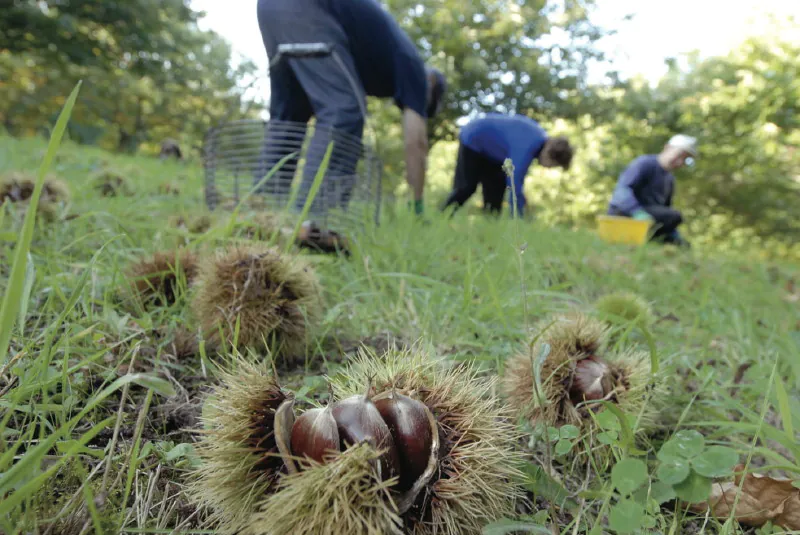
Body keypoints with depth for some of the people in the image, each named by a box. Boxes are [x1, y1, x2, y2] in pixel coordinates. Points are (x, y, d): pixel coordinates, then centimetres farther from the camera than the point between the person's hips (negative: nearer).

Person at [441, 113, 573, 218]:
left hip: (489, 146, 9)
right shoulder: (526, 147, -36)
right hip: (472, 140, -9)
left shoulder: (542, 137, -8)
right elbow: (514, 185, -39)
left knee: (496, 189, 0)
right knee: (465, 187, -14)